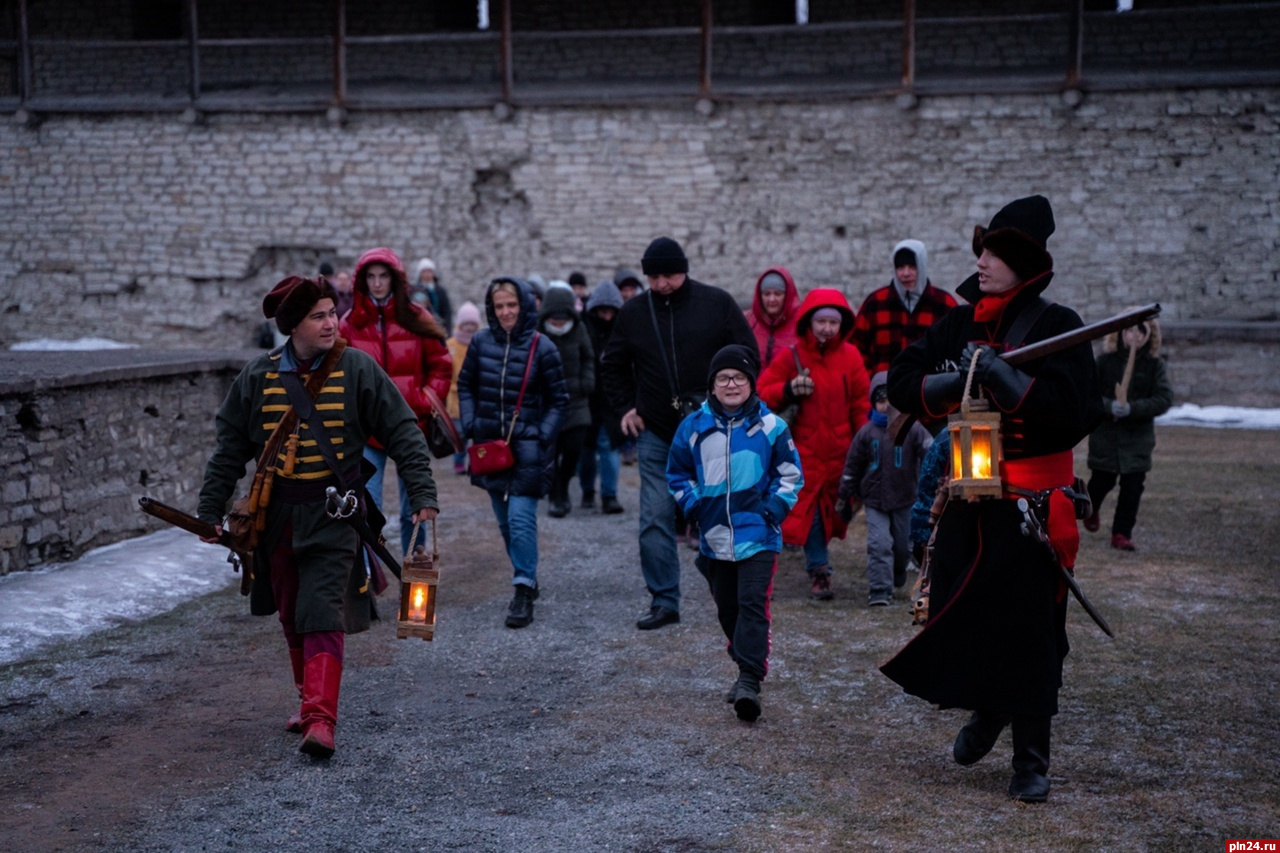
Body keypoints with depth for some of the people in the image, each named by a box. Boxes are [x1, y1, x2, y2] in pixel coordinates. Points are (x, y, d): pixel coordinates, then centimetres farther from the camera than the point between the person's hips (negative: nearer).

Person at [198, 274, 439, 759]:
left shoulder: (357, 369, -6)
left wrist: (423, 497, -10)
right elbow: (230, 448, 10)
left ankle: (320, 720, -19)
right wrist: (210, 511, 8)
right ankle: (312, 701, 30)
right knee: (292, 619, 13)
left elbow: (403, 434, -3)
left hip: (332, 516, -4)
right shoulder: (258, 377, 2)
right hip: (276, 515, 4)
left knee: (323, 616, -14)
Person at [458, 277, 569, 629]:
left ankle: (524, 591, -10)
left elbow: (558, 399, 0)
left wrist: (542, 437, -10)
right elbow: (465, 386, 13)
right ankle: (527, 577, 29)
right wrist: (470, 426, 1)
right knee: (505, 520, 13)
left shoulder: (541, 347, -7)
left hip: (527, 447, -4)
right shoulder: (481, 342, 2)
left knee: (521, 518, -14)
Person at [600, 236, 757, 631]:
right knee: (655, 519, -1)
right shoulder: (633, 312, 5)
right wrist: (624, 408, 7)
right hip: (655, 434, 2)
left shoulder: (717, 303, -2)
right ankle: (663, 601, 7)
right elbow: (612, 366, 18)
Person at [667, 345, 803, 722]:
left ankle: (749, 681, -15)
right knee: (727, 608, 13)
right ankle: (747, 669, 30)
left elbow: (790, 473, 6)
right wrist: (693, 505, 1)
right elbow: (677, 473, 14)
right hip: (714, 537, 3)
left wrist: (774, 508, -6)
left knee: (753, 604, -12)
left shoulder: (770, 425, -2)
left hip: (758, 535, -3)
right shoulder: (694, 426, 3)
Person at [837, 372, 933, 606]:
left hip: (904, 500, 1)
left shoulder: (913, 429, -5)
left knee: (903, 546, 13)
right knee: (879, 544, -12)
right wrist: (845, 498, 9)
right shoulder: (867, 433, 0)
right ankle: (879, 591, -10)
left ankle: (897, 577, 42)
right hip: (875, 500, 0)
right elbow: (852, 466, 7)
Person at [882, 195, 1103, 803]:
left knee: (1028, 628, -1)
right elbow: (902, 383, 6)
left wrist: (1006, 378, -22)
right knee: (955, 616, 7)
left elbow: (1072, 414, -18)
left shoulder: (1057, 328, -7)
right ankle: (988, 708, 36)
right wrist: (952, 383, -12)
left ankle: (1032, 759, 13)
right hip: (967, 501, 5)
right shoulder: (959, 325, 8)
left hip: (1031, 504, -5)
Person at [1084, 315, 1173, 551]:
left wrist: (1132, 408, -21)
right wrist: (1109, 406, -23)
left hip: (1138, 437, 1)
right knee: (1102, 481, 11)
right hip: (1105, 433, -1)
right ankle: (1090, 510, 43)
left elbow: (1165, 399, -9)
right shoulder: (1106, 360, -5)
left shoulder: (1154, 364, -3)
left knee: (1132, 486, -2)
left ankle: (1122, 533, 9)